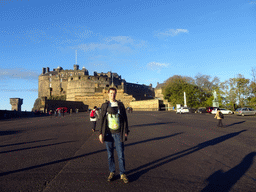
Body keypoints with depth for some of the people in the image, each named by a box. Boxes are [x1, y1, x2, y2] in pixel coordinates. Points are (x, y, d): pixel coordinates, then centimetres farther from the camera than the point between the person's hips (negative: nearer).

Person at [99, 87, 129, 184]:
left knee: (121, 155, 2)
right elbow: (101, 120, 4)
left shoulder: (120, 105, 3)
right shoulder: (104, 105, 3)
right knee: (110, 155, 10)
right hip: (108, 134, 1)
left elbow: (125, 119, 5)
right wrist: (100, 133, 0)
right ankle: (112, 172, 26)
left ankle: (122, 174, 16)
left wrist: (126, 132, 1)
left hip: (118, 134, 0)